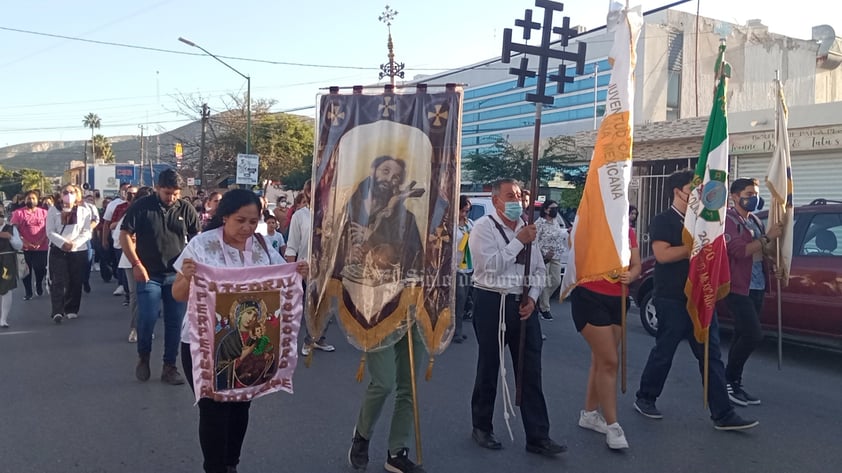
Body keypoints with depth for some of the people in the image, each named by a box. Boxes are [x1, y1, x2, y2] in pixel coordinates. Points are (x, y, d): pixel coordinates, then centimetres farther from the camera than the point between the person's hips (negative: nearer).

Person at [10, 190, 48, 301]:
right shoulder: (18, 213, 3)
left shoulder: (44, 212, 6)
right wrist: (24, 242, -14)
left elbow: (48, 229, 2)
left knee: (40, 270, 7)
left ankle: (39, 286, 33)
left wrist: (41, 241, -12)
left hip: (41, 247, 1)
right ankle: (28, 292, 17)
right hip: (25, 248, 0)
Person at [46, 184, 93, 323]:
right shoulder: (53, 210, 5)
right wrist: (63, 243, -18)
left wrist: (74, 243, -17)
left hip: (79, 250, 1)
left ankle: (72, 310, 15)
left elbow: (86, 232, -1)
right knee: (58, 281, -8)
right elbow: (50, 232, -2)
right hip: (58, 250, -1)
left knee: (75, 281, 5)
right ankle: (58, 311, -13)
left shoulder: (84, 210, 5)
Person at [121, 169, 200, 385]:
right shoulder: (141, 207, -3)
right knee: (147, 319, -6)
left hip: (177, 275, 2)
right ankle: (143, 357, 22)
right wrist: (136, 264, -10)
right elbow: (125, 235, -2)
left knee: (175, 323, 4)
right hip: (149, 275, -2)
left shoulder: (186, 210, 1)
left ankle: (170, 367, 17)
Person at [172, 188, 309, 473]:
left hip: (248, 343, 4)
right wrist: (187, 277, -29)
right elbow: (178, 296, -8)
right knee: (214, 409, 2)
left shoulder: (264, 247, 0)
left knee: (240, 405, 14)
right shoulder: (201, 245, -10)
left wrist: (297, 275, -13)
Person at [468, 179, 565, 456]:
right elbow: (491, 266, -21)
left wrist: (533, 296, -2)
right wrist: (519, 241, -17)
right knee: (489, 370, 9)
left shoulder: (527, 228, 11)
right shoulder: (484, 227, -8)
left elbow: (539, 269, 13)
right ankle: (482, 428, 28)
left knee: (531, 373, 5)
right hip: (492, 304, -5)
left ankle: (538, 437, 13)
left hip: (523, 304, 5)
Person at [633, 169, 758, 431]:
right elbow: (662, 254, -20)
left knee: (711, 356, 4)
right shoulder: (663, 221, -6)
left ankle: (723, 415, 6)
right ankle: (644, 398, 22)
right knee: (664, 352, 4)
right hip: (672, 300, -7)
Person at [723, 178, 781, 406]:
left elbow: (766, 251, 18)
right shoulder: (729, 220, -8)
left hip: (756, 288, 8)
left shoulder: (755, 221, 17)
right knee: (754, 335, -14)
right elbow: (739, 251, -19)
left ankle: (735, 383, 17)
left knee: (743, 336, 10)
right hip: (738, 288, -8)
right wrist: (767, 237, -16)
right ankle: (727, 381, 0)